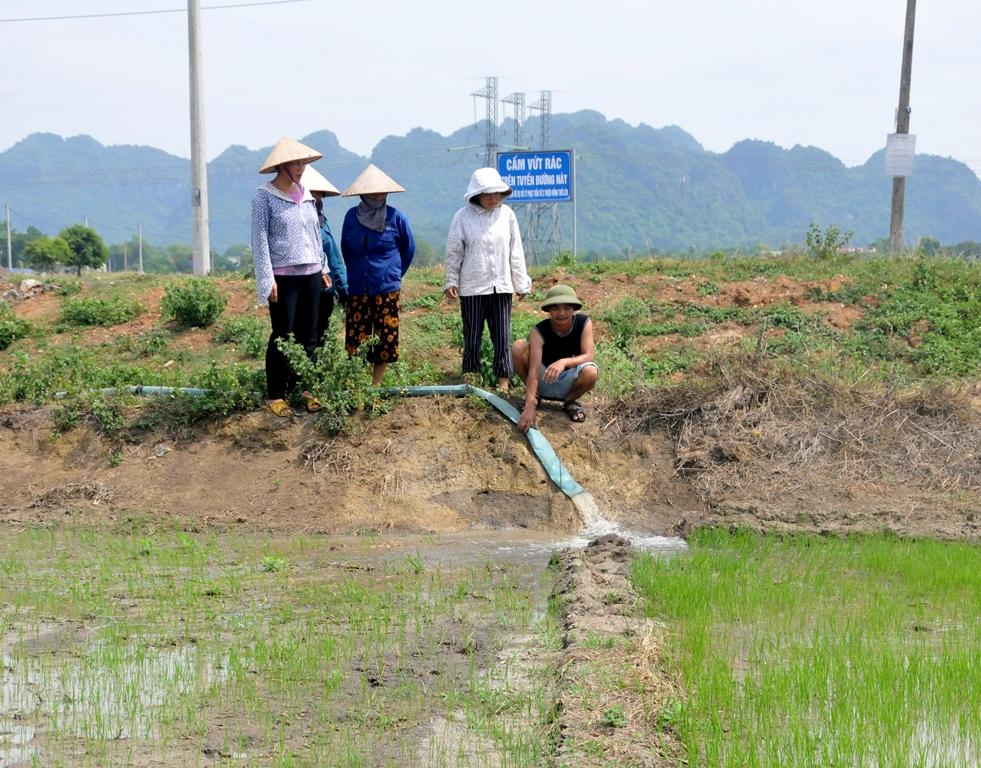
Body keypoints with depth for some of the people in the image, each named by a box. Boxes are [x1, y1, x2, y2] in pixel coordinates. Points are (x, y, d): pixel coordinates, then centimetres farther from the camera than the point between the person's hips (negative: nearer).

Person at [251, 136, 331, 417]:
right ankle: (275, 395, 6)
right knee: (283, 336, -2)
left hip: (310, 274, 6)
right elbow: (259, 238, -10)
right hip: (284, 276, -6)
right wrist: (268, 279, -15)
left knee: (308, 335, 8)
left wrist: (323, 267, 16)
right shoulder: (265, 196, -7)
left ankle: (304, 388, 18)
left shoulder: (305, 195, 12)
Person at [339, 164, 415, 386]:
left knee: (385, 339, 0)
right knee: (356, 340, 0)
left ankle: (376, 385, 10)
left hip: (387, 289, -1)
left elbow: (409, 249, 12)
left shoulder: (395, 217, -3)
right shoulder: (352, 216, 2)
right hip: (357, 289, 2)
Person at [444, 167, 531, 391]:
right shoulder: (463, 216, -1)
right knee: (472, 336, 6)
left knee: (502, 337, 1)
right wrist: (451, 282, 1)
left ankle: (503, 380, 6)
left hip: (501, 286, 1)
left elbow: (516, 251, 8)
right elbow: (454, 252, 4)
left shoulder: (506, 214, 4)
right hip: (472, 287, -1)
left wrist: (521, 283, 9)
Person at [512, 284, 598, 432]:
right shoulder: (539, 332, -20)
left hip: (568, 382, 0)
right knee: (519, 347, -26)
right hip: (543, 380, 0)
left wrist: (564, 362, -46)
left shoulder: (584, 323, -14)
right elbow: (534, 370, -30)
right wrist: (530, 406, -43)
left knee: (591, 372, -35)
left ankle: (570, 400, 0)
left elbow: (589, 356, -26)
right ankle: (533, 394, -1)